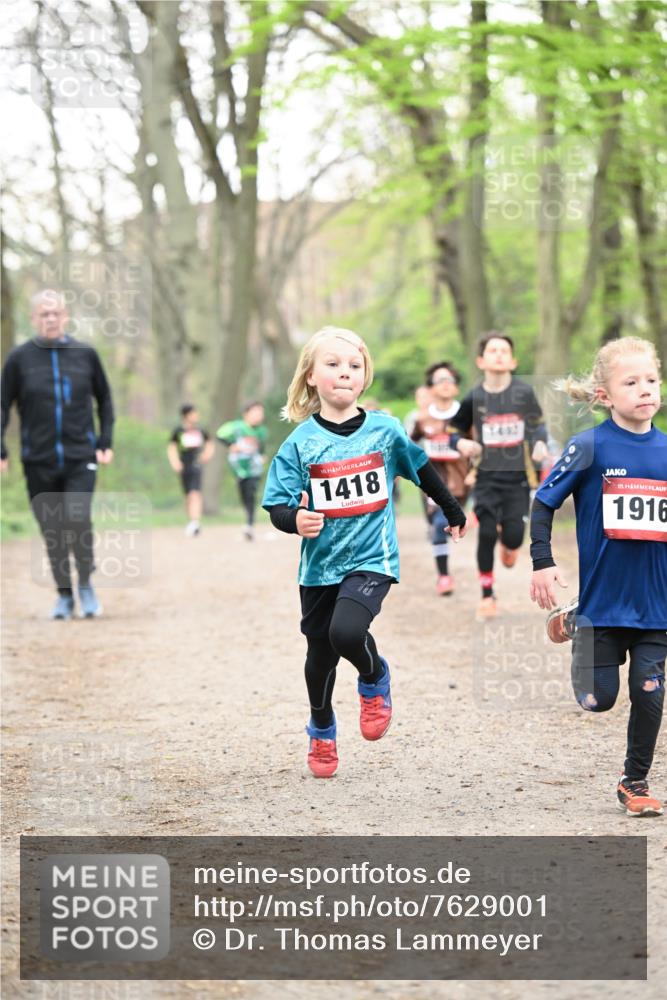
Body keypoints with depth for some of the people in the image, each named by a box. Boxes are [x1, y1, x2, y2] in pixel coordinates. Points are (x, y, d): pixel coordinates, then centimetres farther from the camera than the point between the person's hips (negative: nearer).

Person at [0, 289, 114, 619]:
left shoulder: (85, 354, 3)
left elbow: (104, 400, 14)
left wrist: (105, 442, 7)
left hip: (81, 457, -1)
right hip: (38, 461, 1)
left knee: (78, 518, -18)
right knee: (52, 530, 4)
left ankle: (86, 583, 4)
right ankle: (64, 595, 20)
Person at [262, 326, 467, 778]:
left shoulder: (385, 430, -4)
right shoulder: (300, 442, -7)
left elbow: (423, 470, 14)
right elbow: (277, 506, -7)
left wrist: (453, 511, 26)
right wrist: (296, 520, -29)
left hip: (371, 558, -2)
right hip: (320, 564, 2)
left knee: (347, 632, -27)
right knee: (320, 655, 13)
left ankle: (376, 681, 8)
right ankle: (322, 732, 41)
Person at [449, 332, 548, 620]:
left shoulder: (523, 392, -4)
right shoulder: (474, 398, -3)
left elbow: (538, 424, 10)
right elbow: (454, 430, 10)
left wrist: (539, 443, -10)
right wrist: (461, 443, -11)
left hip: (518, 477, 0)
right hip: (486, 477, 0)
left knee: (513, 536, -8)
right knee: (487, 533, -9)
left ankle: (509, 544, 34)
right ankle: (487, 597, 7)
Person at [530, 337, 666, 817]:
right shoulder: (590, 447, -9)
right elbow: (544, 503, -4)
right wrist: (542, 563, -13)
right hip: (602, 596, -3)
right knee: (598, 699, 5)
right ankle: (574, 625, 34)